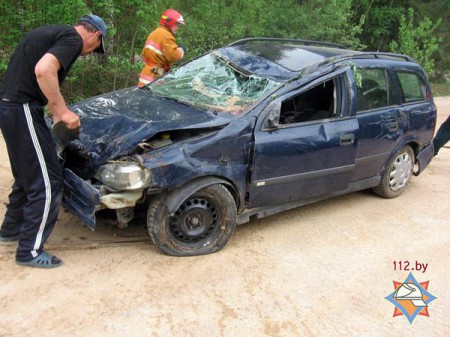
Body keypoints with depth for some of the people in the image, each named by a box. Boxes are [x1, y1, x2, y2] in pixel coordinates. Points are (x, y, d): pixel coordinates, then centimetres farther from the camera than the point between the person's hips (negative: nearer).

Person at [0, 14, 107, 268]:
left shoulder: (51, 33, 20)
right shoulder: (73, 39, -10)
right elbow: (43, 71, -27)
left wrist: (55, 111, 26)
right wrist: (63, 110, -19)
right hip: (23, 110, -10)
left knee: (28, 175, 24)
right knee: (48, 183, -3)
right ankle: (30, 251, 5)